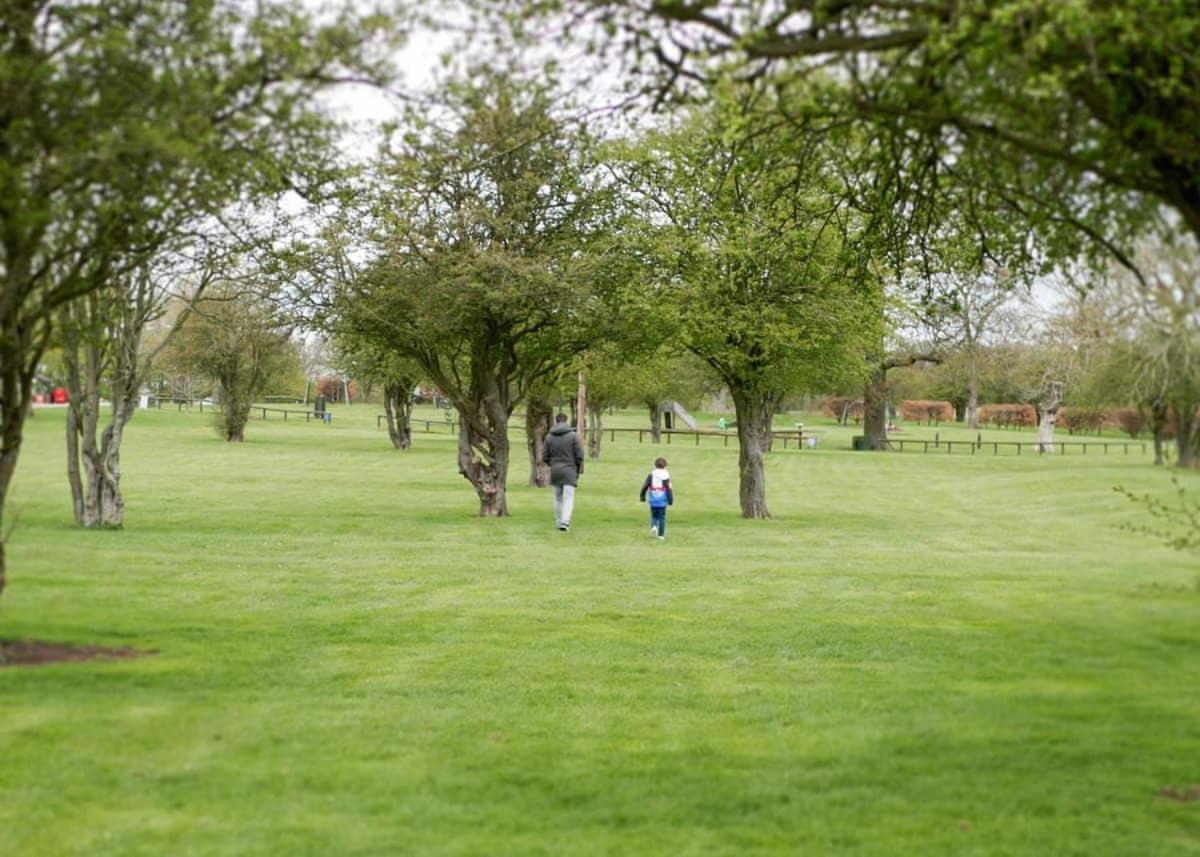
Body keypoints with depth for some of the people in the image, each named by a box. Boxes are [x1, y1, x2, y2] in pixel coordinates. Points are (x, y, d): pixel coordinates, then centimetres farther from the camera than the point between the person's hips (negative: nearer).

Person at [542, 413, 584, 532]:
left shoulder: (549, 437, 1)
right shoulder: (573, 436, -7)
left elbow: (544, 457, 3)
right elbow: (579, 455, -9)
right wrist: (579, 469, 8)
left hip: (555, 471, 3)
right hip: (569, 472, -3)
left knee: (558, 498, 15)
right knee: (568, 498, -4)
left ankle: (560, 522, 19)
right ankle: (564, 522, -18)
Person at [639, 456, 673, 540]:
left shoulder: (651, 475, 0)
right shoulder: (666, 476, -5)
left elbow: (645, 486, 0)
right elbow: (669, 489, -8)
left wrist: (642, 497, 12)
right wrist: (671, 500, -1)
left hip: (653, 501, 1)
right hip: (662, 501, -1)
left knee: (654, 516, 17)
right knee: (662, 517, 7)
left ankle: (653, 526, -10)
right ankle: (661, 534, 6)